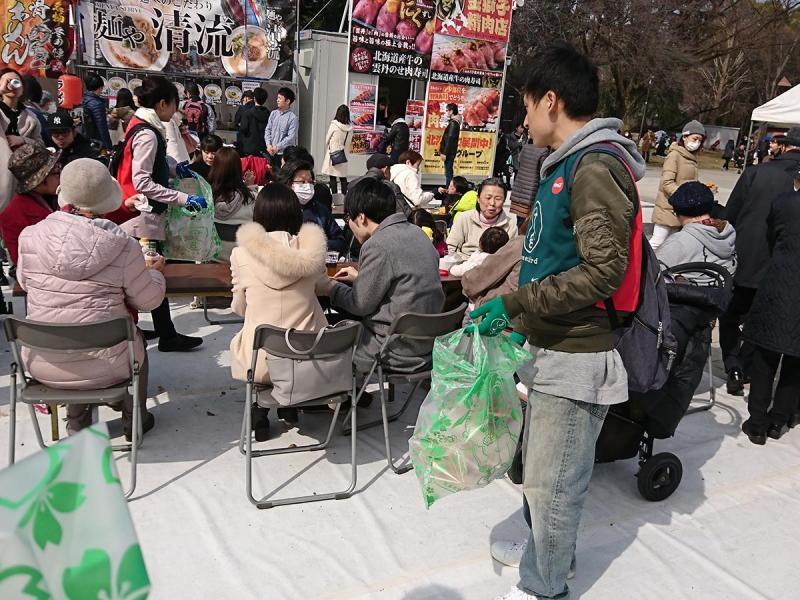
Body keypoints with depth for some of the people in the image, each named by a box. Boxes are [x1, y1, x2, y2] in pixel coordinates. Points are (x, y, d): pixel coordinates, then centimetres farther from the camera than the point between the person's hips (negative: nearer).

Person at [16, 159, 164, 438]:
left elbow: (24, 282, 10)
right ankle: (134, 420, 43)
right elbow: (148, 300, -5)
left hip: (43, 366, 3)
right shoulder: (122, 245, -17)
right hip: (104, 365, -3)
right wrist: (156, 271, 15)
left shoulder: (30, 237, -9)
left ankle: (77, 424, 43)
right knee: (135, 340, 32)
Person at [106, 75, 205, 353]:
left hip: (138, 215, 9)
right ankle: (167, 336, 7)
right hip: (144, 216, -9)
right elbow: (142, 183, -24)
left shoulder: (141, 125, 9)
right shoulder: (147, 134, -19)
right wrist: (184, 199, -25)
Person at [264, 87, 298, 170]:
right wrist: (268, 145, -4)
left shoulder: (293, 118, -8)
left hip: (283, 153, -5)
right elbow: (267, 130, 10)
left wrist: (277, 147, -13)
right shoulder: (273, 113, 8)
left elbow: (291, 137, -12)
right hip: (270, 152, 5)